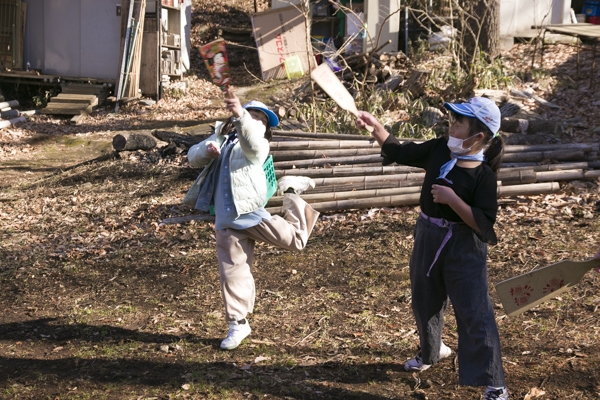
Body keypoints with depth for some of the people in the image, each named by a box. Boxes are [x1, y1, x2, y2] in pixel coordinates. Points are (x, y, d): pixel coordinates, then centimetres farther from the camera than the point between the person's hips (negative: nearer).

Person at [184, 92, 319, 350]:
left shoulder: (258, 146, -1)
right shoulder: (221, 139, 17)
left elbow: (252, 142, -26)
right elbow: (193, 158, 13)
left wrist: (241, 115, -46)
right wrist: (207, 150, -11)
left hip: (252, 213, -4)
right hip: (226, 222, 4)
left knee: (295, 240, 5)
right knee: (232, 272, 6)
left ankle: (291, 192, 28)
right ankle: (238, 324, 17)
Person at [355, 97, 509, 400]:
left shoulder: (484, 175, -19)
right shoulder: (438, 150, -4)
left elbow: (484, 223, -24)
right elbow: (398, 152, 7)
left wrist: (452, 199, -30)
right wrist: (375, 127, -5)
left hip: (464, 249, -7)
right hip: (427, 239, 7)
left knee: (475, 315, -7)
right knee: (424, 303, 24)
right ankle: (431, 352, 51)